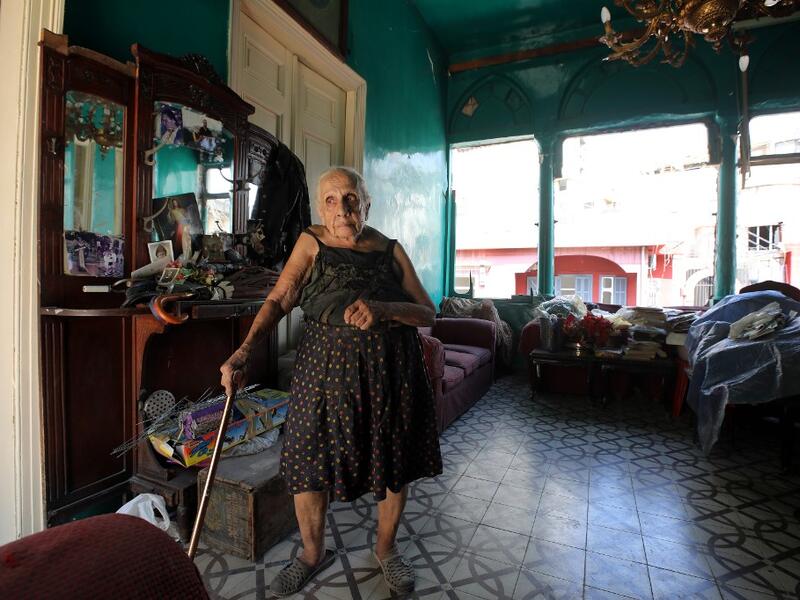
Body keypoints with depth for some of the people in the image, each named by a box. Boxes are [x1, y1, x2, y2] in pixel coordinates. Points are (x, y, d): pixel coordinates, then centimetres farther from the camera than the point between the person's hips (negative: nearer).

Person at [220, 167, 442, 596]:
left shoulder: (390, 250, 4)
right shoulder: (311, 242, 4)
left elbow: (428, 312, -1)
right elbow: (279, 300, -6)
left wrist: (381, 309, -20)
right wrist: (245, 350, -22)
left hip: (391, 365, 1)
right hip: (326, 363, 0)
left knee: (393, 461, 11)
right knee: (307, 460, 6)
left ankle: (386, 548, 40)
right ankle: (313, 553, 36)